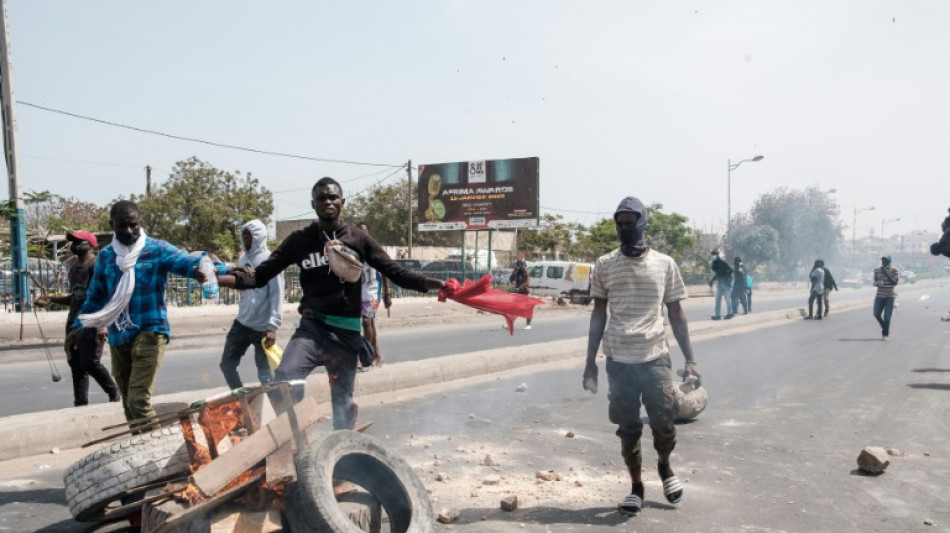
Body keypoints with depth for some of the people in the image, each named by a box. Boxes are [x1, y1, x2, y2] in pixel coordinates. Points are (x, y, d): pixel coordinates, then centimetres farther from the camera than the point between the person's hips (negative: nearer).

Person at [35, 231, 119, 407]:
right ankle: (81, 403, 11)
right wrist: (51, 299, 13)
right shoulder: (73, 268, 19)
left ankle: (114, 393, 9)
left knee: (90, 363, -10)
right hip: (74, 322, 9)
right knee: (76, 365, 7)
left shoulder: (97, 265, -9)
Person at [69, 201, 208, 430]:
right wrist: (79, 325, 11)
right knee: (128, 401, 13)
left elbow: (185, 261, -21)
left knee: (139, 399, -17)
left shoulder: (157, 249, -3)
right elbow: (95, 296, 20)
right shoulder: (105, 256, 11)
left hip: (150, 332, -6)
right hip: (118, 338, 6)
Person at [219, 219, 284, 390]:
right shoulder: (243, 259, 11)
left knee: (265, 373, 4)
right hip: (241, 323, 7)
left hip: (262, 327, -7)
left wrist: (273, 326, -21)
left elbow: (277, 295, -16)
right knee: (227, 363, 9)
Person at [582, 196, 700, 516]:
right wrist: (590, 362, 4)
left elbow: (676, 315, 6)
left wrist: (690, 360, 1)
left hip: (655, 357, 0)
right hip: (618, 360, 1)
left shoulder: (665, 264, 2)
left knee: (664, 423, 0)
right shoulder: (605, 265, 3)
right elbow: (598, 315, 7)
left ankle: (664, 466, 33)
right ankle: (636, 487, 25)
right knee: (628, 429, 6)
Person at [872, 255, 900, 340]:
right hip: (880, 295, 3)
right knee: (877, 314, -1)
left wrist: (887, 274, -16)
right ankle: (885, 329, 24)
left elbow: (895, 283, -9)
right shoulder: (877, 270, 8)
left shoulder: (894, 271, -2)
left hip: (889, 296, -3)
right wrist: (877, 283, -11)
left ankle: (885, 334, 6)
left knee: (887, 316, -6)